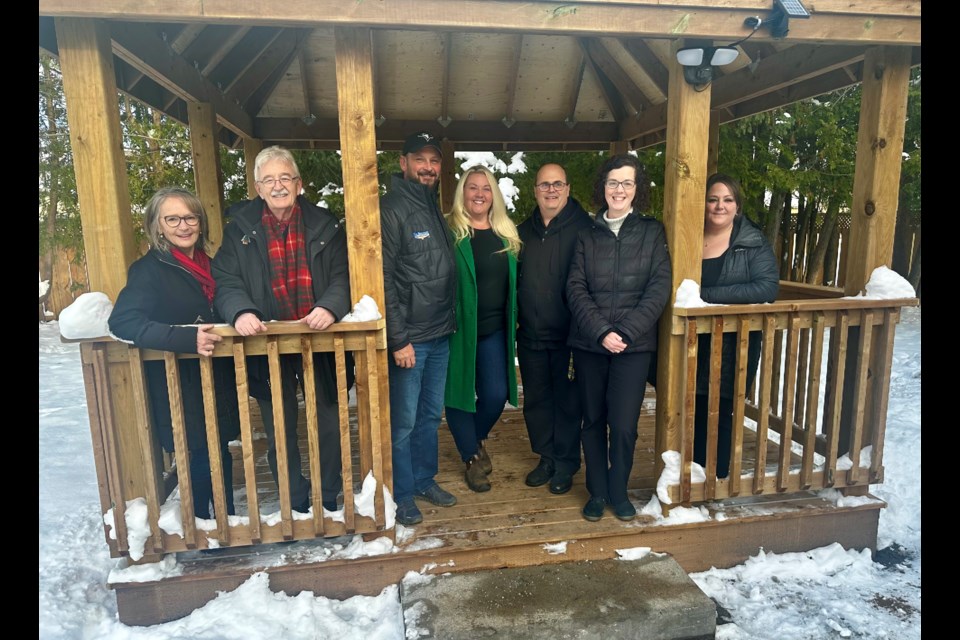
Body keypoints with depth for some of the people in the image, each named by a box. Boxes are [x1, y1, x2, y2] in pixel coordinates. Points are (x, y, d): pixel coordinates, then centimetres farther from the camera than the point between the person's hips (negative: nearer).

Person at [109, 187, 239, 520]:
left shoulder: (207, 264, 11)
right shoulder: (149, 269, -10)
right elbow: (122, 321, -22)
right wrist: (186, 338, -33)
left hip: (217, 382, 7)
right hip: (181, 389, -6)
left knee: (218, 455, 15)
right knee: (204, 456, -3)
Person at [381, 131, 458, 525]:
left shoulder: (435, 210, 14)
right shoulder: (391, 209, -11)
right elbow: (383, 279, -16)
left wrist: (450, 322, 11)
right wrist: (398, 339, -18)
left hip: (440, 335, 8)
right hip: (409, 338, -7)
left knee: (431, 415, 18)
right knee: (404, 422, 4)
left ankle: (424, 480, 34)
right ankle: (402, 495, 21)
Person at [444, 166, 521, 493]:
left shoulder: (506, 235, 8)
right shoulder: (449, 232, -7)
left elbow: (514, 281, 13)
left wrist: (514, 322, 9)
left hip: (495, 329, 4)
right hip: (458, 328, -4)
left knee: (497, 394, 4)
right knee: (460, 392, 7)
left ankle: (477, 439, 36)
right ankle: (472, 458, 28)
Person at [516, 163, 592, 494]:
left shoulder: (583, 228, -8)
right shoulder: (523, 231, 10)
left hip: (567, 334, -5)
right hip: (530, 334, 5)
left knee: (567, 401, 8)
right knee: (536, 399, 14)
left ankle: (566, 464, 25)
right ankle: (547, 458, 32)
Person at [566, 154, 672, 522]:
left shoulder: (652, 233, 4)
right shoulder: (588, 235, 7)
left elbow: (659, 288, -4)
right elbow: (576, 288, -1)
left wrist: (625, 332, -14)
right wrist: (602, 332, -14)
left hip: (634, 345, -1)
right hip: (589, 344, 2)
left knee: (624, 425, -3)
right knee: (593, 421, 10)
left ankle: (618, 492, 21)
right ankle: (597, 492, 27)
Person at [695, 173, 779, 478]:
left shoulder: (754, 242, -2)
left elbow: (767, 287, -16)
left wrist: (706, 295, -22)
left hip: (733, 347, -2)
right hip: (692, 346, 3)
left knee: (719, 414, 5)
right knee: (692, 413, 8)